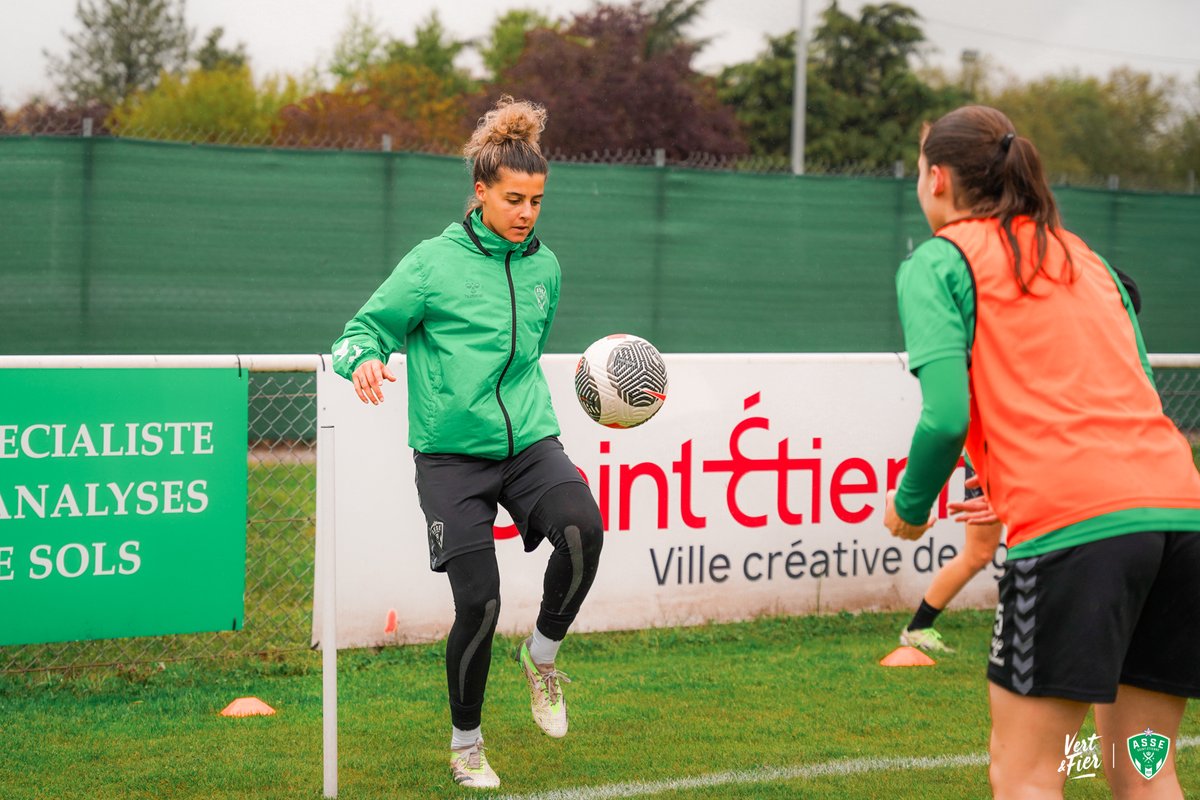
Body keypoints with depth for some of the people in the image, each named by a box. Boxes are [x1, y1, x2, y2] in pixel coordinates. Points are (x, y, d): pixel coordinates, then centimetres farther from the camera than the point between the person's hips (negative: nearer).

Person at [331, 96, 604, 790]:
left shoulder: (545, 266, 9)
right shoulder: (435, 262, -5)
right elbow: (366, 328, -1)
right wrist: (365, 361, -22)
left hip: (529, 444, 3)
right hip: (452, 453, -3)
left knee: (583, 528, -28)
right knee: (478, 604, -9)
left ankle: (544, 653, -2)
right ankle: (466, 741, 16)